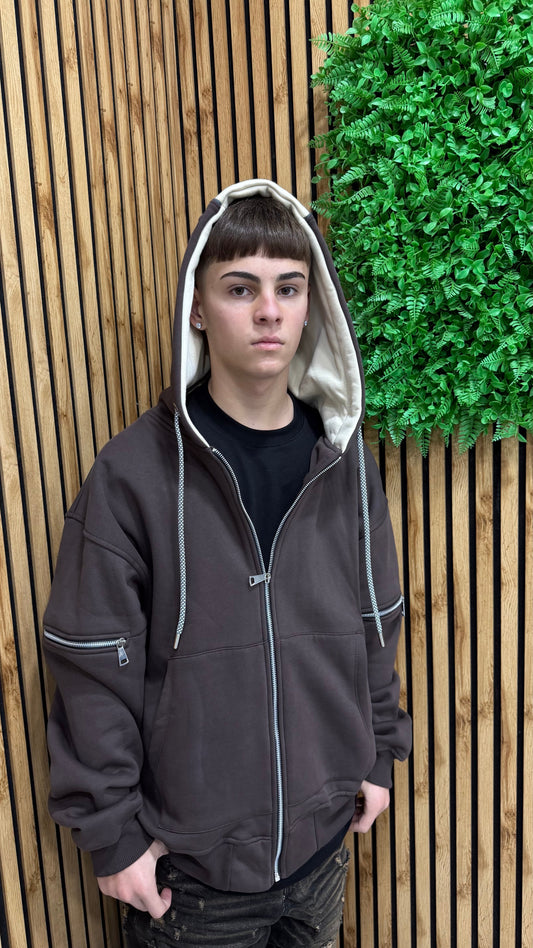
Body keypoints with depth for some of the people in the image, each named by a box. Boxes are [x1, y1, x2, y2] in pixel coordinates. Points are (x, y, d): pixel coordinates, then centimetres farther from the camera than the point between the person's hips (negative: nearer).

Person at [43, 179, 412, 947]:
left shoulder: (343, 458, -3)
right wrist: (111, 831, -9)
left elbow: (376, 622, 6)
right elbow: (94, 665, -12)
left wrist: (378, 754, 9)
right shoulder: (136, 473, -17)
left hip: (325, 836, 4)